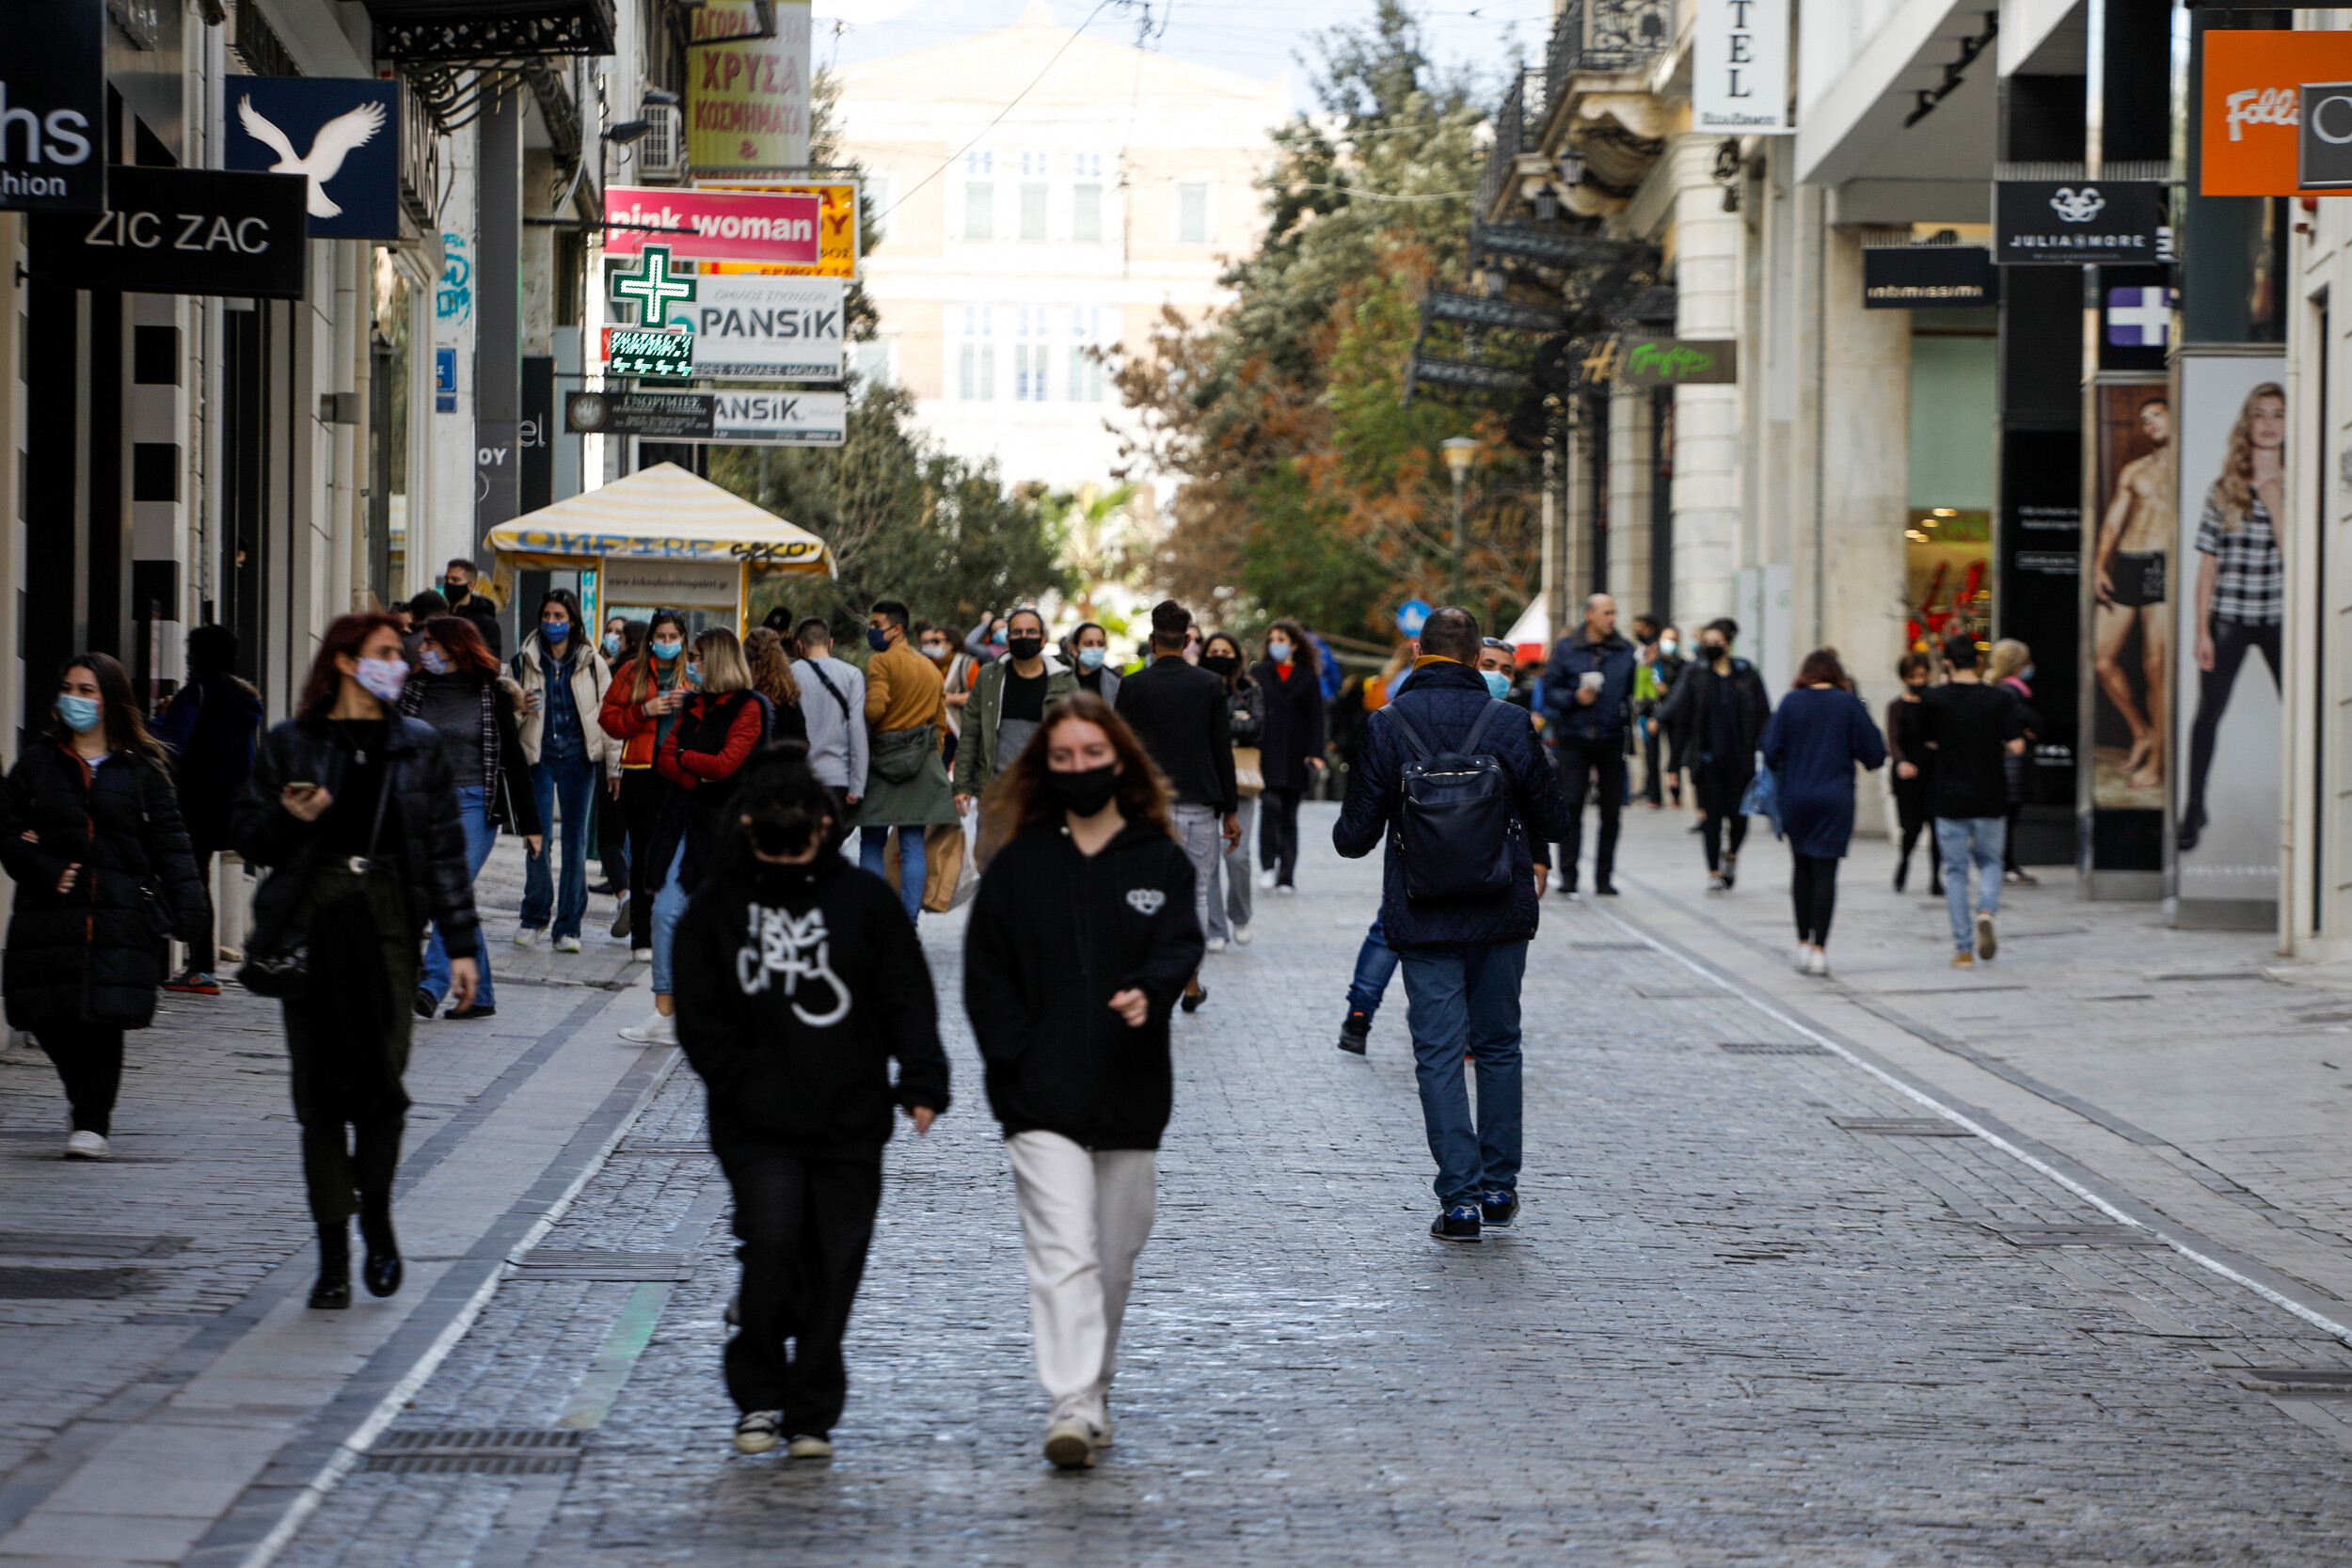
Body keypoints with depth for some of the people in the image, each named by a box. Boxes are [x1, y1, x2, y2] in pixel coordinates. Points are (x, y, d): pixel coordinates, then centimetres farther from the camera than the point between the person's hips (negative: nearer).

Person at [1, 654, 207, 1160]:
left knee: (103, 1019, -8)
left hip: (120, 915, -2)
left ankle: (91, 1121, 3)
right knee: (49, 1021, -1)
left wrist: (186, 903, -9)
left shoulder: (143, 769, 7)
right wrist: (45, 871, -8)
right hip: (50, 915, 2)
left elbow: (168, 840, 3)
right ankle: (90, 1106, 24)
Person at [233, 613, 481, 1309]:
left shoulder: (418, 746, 10)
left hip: (389, 918, 0)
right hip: (311, 919, 0)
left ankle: (376, 1210, 13)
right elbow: (249, 838, 10)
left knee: (382, 1073, -12)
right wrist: (289, 816, -11)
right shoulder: (292, 744, 6)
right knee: (319, 1088, 0)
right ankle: (333, 1254, 7)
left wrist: (461, 945, 6)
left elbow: (446, 848, 11)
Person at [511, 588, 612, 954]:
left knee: (575, 840, 0)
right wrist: (519, 708, -10)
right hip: (539, 757, 0)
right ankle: (534, 917, 14)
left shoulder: (592, 663, 3)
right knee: (539, 838, -5)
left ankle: (568, 926, 6)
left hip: (578, 758, 0)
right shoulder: (525, 660, 5)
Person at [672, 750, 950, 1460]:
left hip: (850, 1122, 1)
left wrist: (922, 1081, -11)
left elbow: (908, 995, 2)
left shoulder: (863, 901, 3)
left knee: (832, 1271, 2)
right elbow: (699, 1014, 6)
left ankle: (812, 1415, 15)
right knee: (772, 1244, -16)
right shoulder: (717, 906, 4)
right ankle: (758, 1395, 3)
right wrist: (742, 1082, -5)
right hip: (756, 1126, -1)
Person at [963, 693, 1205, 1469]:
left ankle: (1094, 1389, 30)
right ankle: (1072, 1406, -20)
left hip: (1131, 1098, 2)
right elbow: (985, 974, 4)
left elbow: (1180, 946, -7)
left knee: (1115, 1256, 13)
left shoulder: (1161, 862, 6)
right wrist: (1018, 1058, -8)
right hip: (1042, 1102, -2)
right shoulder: (1017, 865, 5)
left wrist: (1150, 993, -29)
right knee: (1064, 1253, -14)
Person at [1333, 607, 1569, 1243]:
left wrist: (1349, 832, 18)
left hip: (1424, 921, -1)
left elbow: (1354, 837, -5)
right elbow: (1553, 822, 1)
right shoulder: (1511, 724, -5)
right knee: (1498, 1047, 15)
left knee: (1439, 1054, 1)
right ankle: (1498, 1187, 19)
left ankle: (1460, 1197, -5)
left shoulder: (1386, 727, -7)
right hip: (1502, 915, 1)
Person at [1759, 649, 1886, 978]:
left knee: (1802, 868, 14)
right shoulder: (1849, 703, -3)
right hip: (1836, 799, -1)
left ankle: (1803, 943, 16)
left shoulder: (1791, 702, -2)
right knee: (1825, 870, -2)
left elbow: (1772, 751, -3)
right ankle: (1819, 949, -7)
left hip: (1795, 798, 1)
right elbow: (1874, 752, -2)